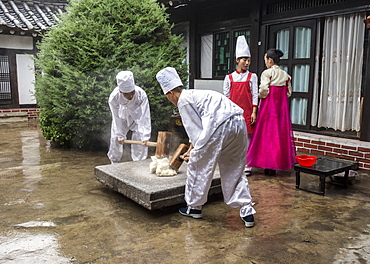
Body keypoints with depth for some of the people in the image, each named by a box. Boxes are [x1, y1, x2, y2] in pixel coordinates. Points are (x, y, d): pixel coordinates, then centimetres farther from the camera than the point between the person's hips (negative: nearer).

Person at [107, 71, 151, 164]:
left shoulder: (141, 94, -38)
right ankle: (114, 162, 30)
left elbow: (145, 117, -37)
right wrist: (120, 135, -17)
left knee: (140, 139, -10)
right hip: (122, 116, 1)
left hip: (137, 116, -1)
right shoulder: (114, 97, -34)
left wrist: (145, 136, -41)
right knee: (116, 139, 6)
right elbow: (117, 117, -22)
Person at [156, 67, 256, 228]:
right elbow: (198, 127, 43)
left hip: (219, 127, -9)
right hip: (240, 124, 9)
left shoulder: (183, 100, 5)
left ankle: (194, 207, 26)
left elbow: (195, 129, 1)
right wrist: (192, 149, 52)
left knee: (198, 166, 10)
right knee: (235, 170, 18)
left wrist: (197, 152, 15)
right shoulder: (194, 94, 34)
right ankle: (247, 212, 16)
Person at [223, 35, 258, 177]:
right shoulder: (229, 78, 8)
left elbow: (255, 95, 3)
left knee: (247, 139, -1)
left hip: (247, 112, -1)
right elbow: (226, 97, 9)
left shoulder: (252, 77, 7)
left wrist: (254, 112, -5)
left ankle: (246, 167, 7)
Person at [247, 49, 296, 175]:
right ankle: (278, 163, 15)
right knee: (281, 132, 9)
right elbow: (289, 92, 10)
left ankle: (268, 166, 2)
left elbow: (263, 91, -16)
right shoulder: (285, 74, 9)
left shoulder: (267, 73, -9)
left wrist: (259, 95, 4)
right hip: (282, 107, 6)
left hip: (269, 106, -6)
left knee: (267, 133, 0)